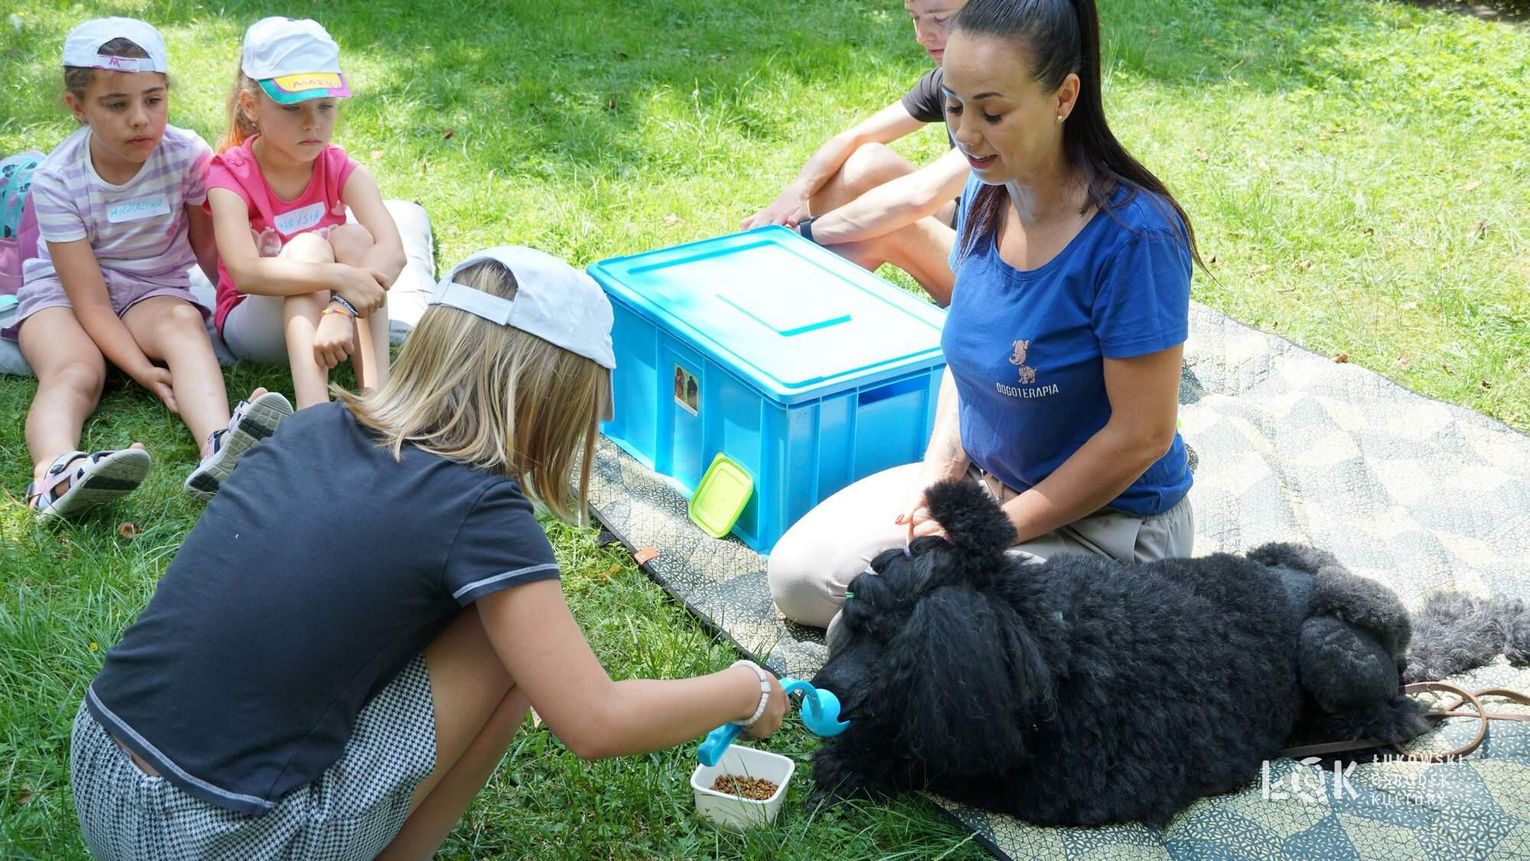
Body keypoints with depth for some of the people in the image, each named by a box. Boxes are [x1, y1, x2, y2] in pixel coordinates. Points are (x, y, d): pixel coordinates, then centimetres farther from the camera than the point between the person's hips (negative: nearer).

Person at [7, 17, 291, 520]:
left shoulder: (188, 156, -13)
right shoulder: (57, 181, -17)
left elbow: (208, 250, -1)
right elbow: (91, 301, -19)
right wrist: (143, 370, -32)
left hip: (154, 290, 1)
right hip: (62, 291, 0)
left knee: (184, 321, -34)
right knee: (76, 371, -32)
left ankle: (219, 446, -62)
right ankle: (56, 474, -64)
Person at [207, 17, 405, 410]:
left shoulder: (340, 170, -10)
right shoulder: (230, 177, -17)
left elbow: (391, 249, -28)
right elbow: (245, 272, -34)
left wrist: (341, 307, -45)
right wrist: (338, 277, -46)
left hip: (328, 316, 3)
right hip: (253, 319, -2)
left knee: (352, 238, -25)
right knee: (308, 246, -31)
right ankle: (314, 417, -49)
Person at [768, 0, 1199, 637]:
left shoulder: (1132, 236, -27)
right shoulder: (985, 197, -4)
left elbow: (1141, 435, -23)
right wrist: (940, 469, -4)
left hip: (1101, 519, -7)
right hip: (980, 480, 7)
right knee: (797, 577, 3)